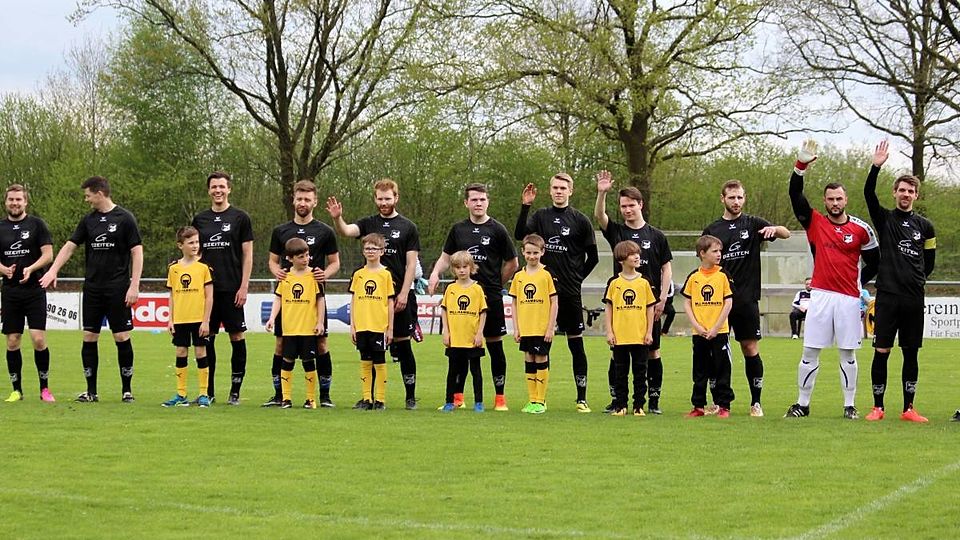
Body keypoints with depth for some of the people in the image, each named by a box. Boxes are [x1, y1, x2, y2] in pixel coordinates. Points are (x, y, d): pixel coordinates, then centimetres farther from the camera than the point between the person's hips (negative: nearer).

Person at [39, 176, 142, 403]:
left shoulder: (124, 219, -5)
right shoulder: (88, 220, 10)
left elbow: (137, 252, -6)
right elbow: (70, 246, 11)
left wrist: (134, 286, -13)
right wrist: (53, 270, -2)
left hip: (117, 288, -5)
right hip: (92, 288, 5)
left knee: (122, 337, -3)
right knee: (89, 337, 3)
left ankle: (126, 390, 8)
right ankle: (91, 391, 9)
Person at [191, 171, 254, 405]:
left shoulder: (239, 217, 1)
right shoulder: (200, 219, 11)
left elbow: (247, 254, -1)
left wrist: (244, 287, -8)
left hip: (232, 289, -3)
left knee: (237, 336, -1)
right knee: (207, 338, 5)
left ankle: (235, 391, 4)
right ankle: (208, 391, 12)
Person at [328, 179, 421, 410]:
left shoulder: (408, 227, 3)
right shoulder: (369, 224, 9)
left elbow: (411, 263, -1)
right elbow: (347, 231, -10)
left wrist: (404, 293, -8)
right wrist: (337, 219, -32)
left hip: (399, 297, -2)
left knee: (403, 344, 1)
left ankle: (411, 397, 8)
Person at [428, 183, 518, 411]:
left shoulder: (497, 230, -1)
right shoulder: (458, 229, 9)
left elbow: (512, 264, 6)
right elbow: (446, 257, 15)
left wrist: (494, 285, 7)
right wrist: (435, 274, -4)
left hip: (491, 297, -3)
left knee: (495, 345, 2)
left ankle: (500, 397, 9)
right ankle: (457, 396, 11)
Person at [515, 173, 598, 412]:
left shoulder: (580, 220, 2)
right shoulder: (540, 216, 7)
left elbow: (593, 257, 6)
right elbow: (519, 234, -9)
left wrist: (578, 278, 2)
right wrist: (525, 206, -15)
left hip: (570, 293, -2)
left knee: (576, 344, 1)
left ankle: (582, 398, 6)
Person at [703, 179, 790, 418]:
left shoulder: (752, 224, 5)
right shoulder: (712, 230, 8)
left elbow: (787, 234, -3)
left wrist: (775, 228, -25)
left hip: (746, 299, -1)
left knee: (751, 349, 1)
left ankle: (756, 402, 9)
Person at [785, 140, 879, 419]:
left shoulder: (861, 229, 4)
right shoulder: (815, 222, 3)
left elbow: (874, 260, 14)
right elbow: (795, 194, -7)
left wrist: (861, 283, 6)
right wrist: (801, 164, -18)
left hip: (849, 297, 0)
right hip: (820, 294, 0)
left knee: (848, 354, 5)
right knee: (810, 352, 0)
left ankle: (850, 405, 12)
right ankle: (802, 404, 9)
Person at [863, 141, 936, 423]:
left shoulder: (925, 226, 11)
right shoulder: (885, 219, 5)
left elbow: (929, 261, 20)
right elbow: (869, 194, -12)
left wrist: (916, 280, 10)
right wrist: (876, 167, -22)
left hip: (914, 299, 2)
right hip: (887, 296, -2)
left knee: (911, 354, 6)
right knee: (881, 352, -3)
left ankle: (909, 409, 13)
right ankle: (878, 407, 5)